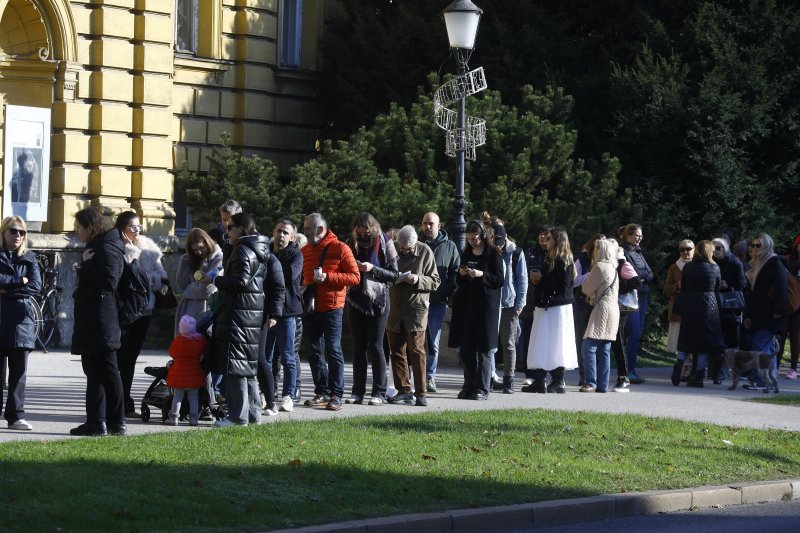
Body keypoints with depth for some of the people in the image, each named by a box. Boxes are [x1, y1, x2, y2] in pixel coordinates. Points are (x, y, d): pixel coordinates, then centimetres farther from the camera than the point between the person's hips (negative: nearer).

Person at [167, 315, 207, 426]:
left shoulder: (178, 340, -14)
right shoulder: (200, 340, -8)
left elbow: (172, 353, -2)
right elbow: (203, 351, 9)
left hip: (179, 374, -1)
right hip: (195, 374, 1)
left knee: (177, 397, 5)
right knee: (193, 398, 9)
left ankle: (174, 417, 3)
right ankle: (193, 418, 8)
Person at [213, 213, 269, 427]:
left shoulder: (242, 251, -13)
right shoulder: (259, 251, 17)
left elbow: (240, 282, -21)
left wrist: (215, 280, -11)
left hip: (238, 314, -10)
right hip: (254, 315, 10)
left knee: (235, 366, -7)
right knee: (249, 366, 14)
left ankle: (238, 415, -7)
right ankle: (253, 413, 16)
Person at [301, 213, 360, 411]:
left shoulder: (340, 249, -5)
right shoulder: (304, 251, 12)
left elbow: (355, 277, -9)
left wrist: (327, 277, -16)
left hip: (331, 308, -6)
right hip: (309, 308, 6)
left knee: (333, 351, -6)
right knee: (315, 352, 8)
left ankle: (336, 395, -4)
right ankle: (322, 392, 14)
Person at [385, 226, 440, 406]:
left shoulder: (425, 252, -2)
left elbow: (435, 282, -1)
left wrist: (418, 280, -18)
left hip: (416, 309, -4)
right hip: (395, 310, 4)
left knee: (416, 350, -7)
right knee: (396, 351, 6)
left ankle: (421, 393, -3)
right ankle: (404, 391, 13)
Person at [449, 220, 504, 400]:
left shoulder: (493, 255, -1)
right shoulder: (466, 255, 15)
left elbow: (499, 281, -5)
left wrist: (482, 274, -18)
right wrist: (461, 275, -1)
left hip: (486, 306, -5)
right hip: (466, 305, 6)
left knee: (483, 349, -4)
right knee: (465, 348, 4)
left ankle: (482, 389, -1)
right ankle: (469, 387, 12)